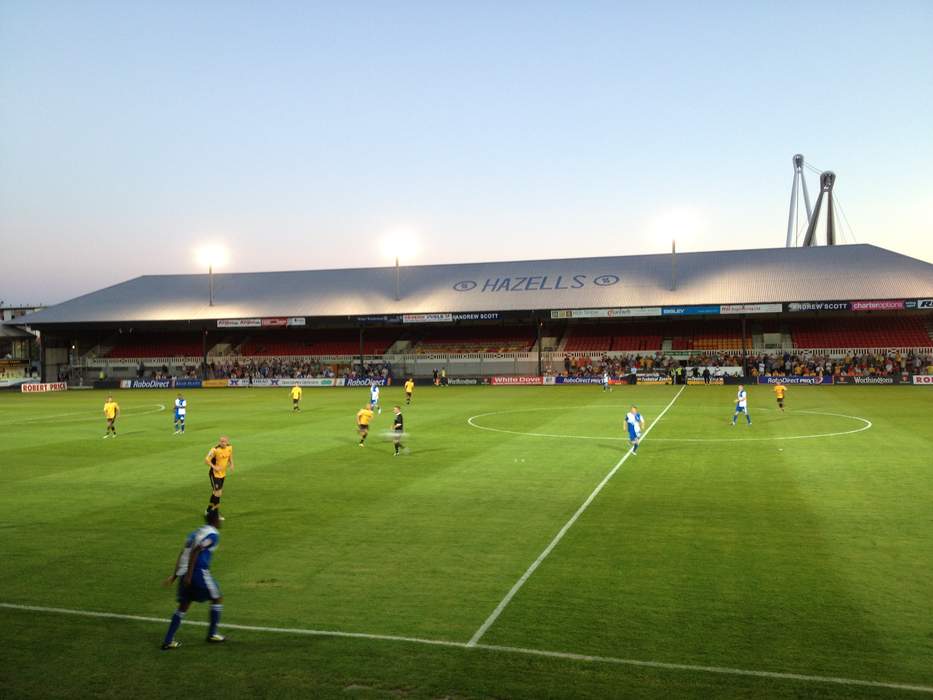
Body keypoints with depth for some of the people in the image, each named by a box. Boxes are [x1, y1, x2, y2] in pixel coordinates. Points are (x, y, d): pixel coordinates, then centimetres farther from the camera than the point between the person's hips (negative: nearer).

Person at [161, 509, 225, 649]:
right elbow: (195, 551, -18)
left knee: (183, 606, 14)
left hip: (184, 573, 8)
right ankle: (212, 634, 16)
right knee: (217, 599, 10)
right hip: (198, 572, -8)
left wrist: (175, 575, 19)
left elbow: (182, 553, 16)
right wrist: (189, 575, -20)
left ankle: (168, 641, 11)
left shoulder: (196, 532, 19)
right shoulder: (213, 534, -6)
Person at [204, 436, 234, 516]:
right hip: (215, 474, -7)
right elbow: (207, 459, -20)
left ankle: (209, 510, 34)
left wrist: (231, 464, -1)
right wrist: (214, 467, -29)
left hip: (222, 474, 7)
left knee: (216, 493, 17)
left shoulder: (230, 447, -4)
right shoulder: (215, 449, -24)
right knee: (218, 493, -10)